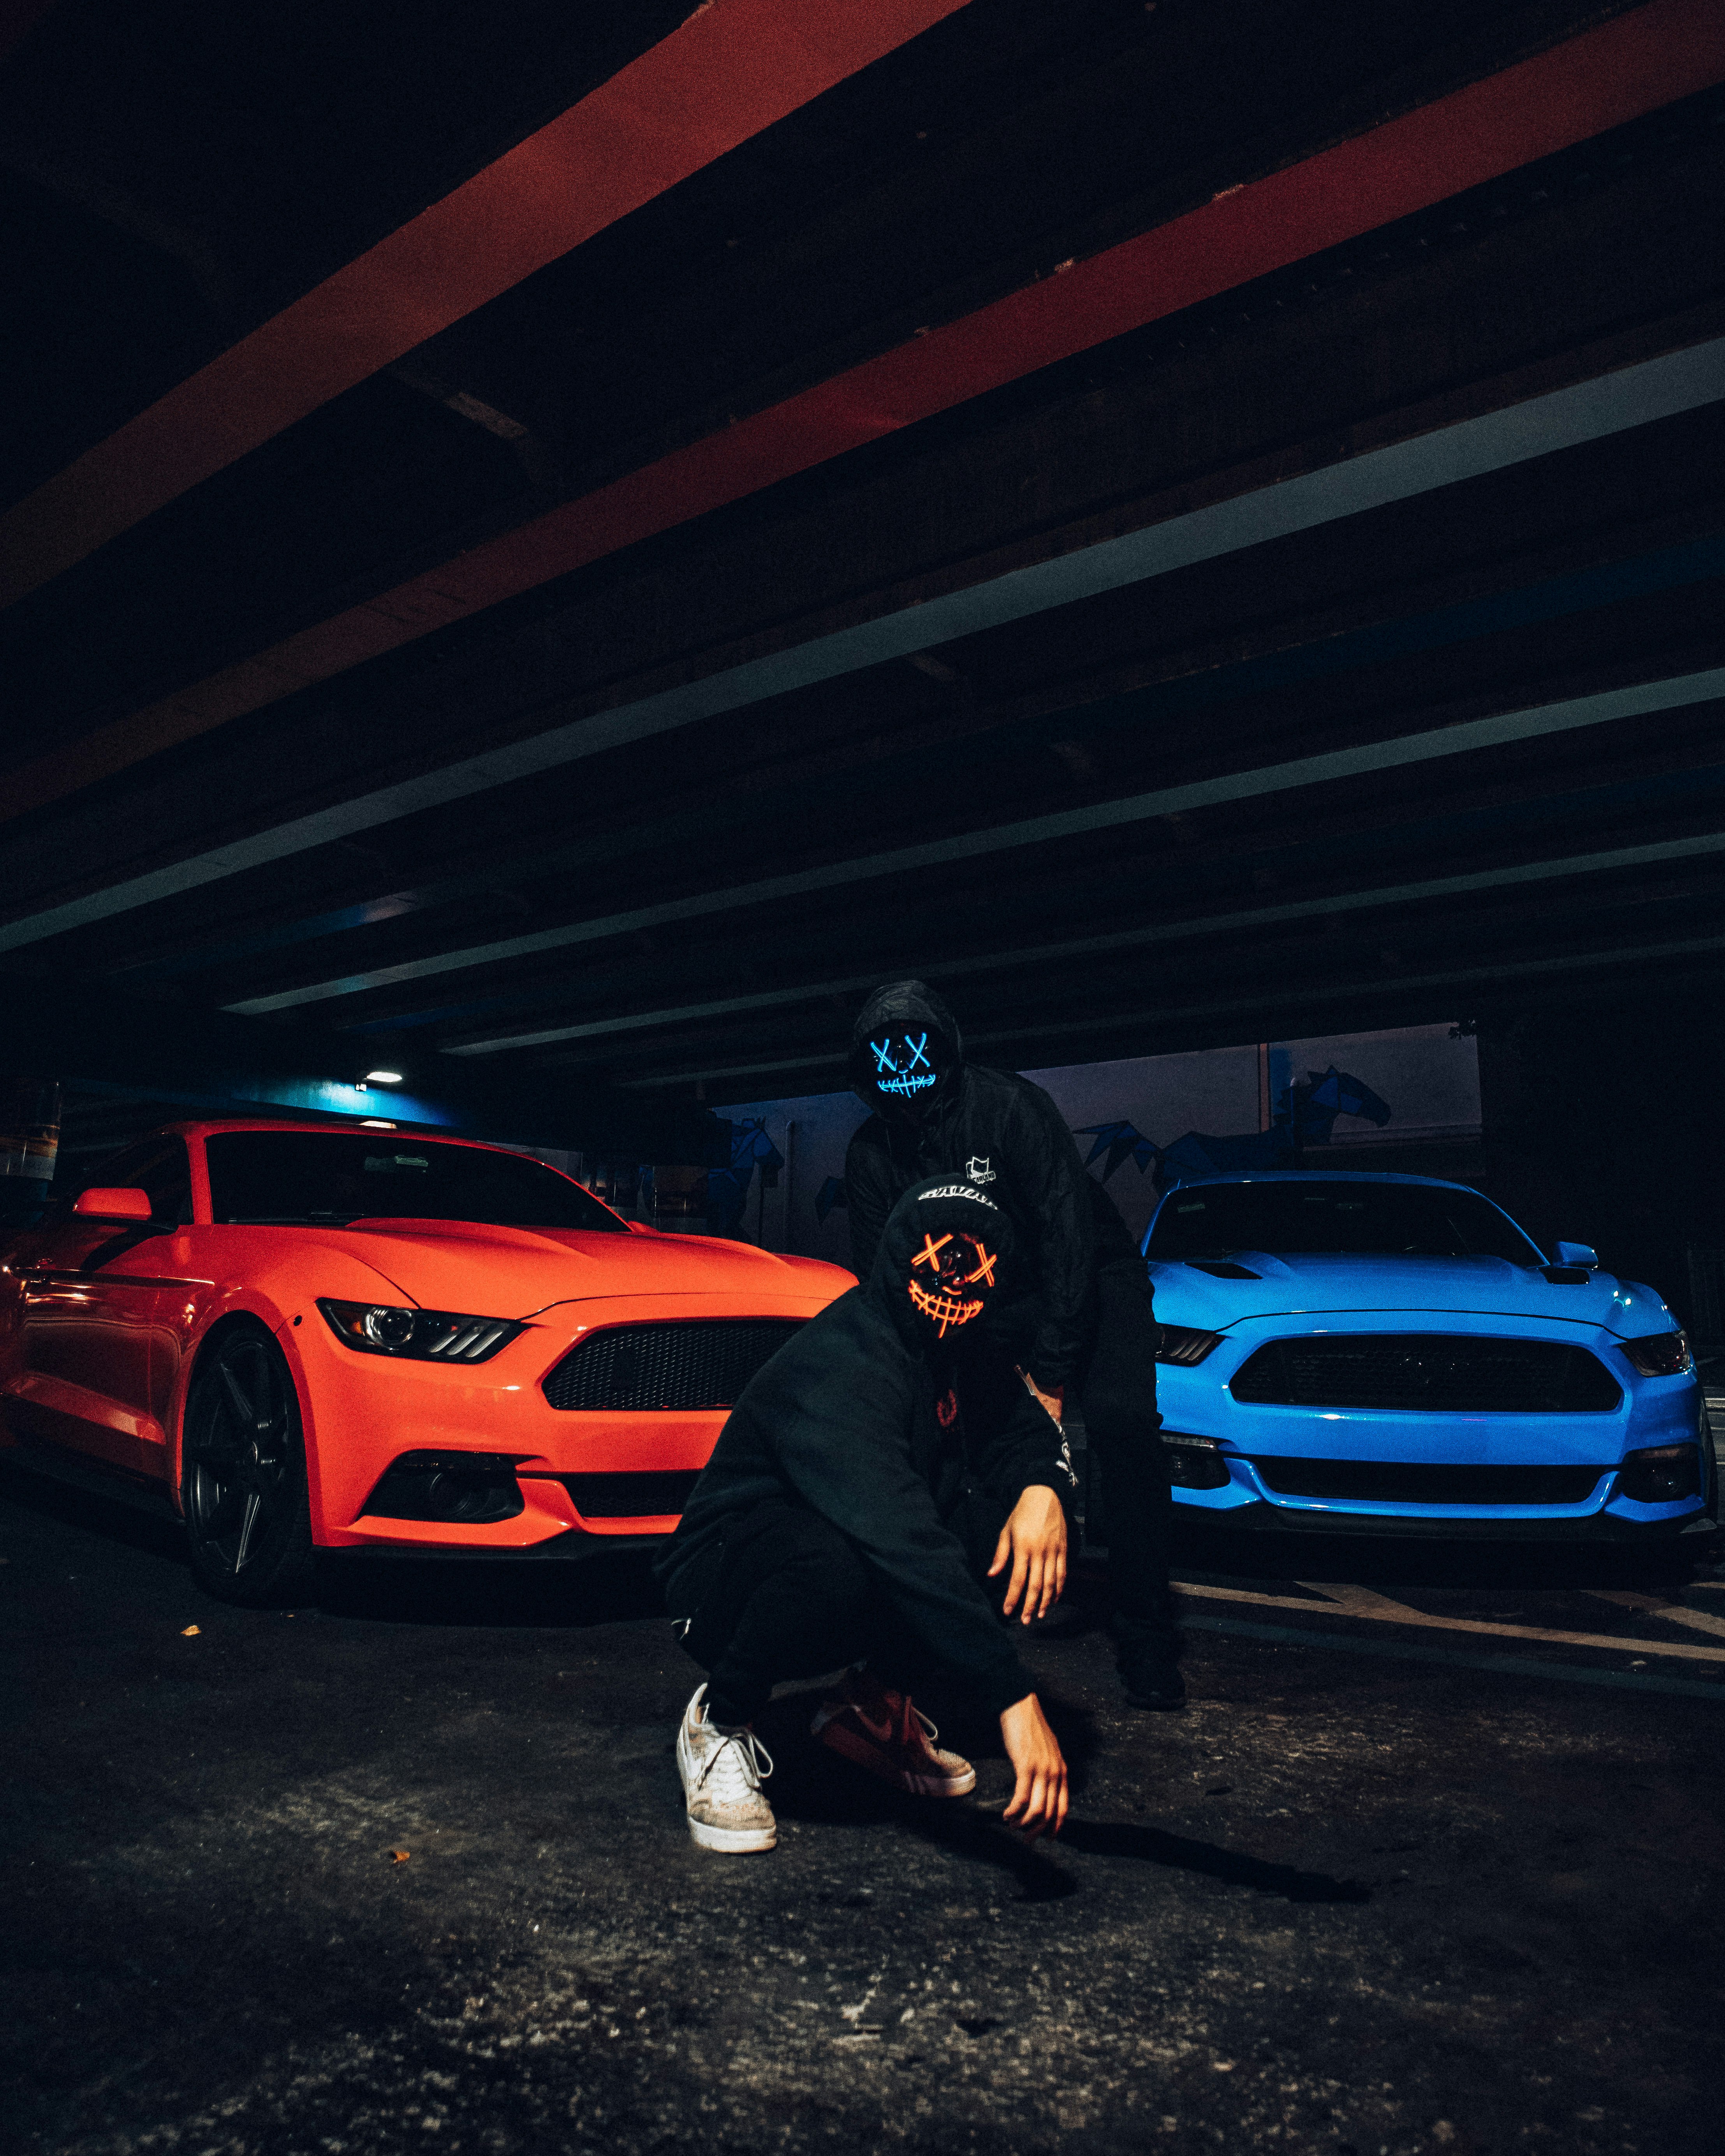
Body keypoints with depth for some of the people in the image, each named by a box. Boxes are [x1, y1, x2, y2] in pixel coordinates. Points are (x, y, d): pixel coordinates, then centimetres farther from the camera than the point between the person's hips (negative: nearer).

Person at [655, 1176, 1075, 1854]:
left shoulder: (952, 1349, -2)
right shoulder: (843, 1367, -30)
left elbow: (1027, 1428, 6)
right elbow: (901, 1542, -42)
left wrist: (1042, 1489, -20)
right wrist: (1015, 1699, -47)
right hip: (722, 1581, -8)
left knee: (1028, 1514, -12)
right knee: (839, 1563, -41)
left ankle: (873, 1702, 5)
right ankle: (718, 1723, -9)